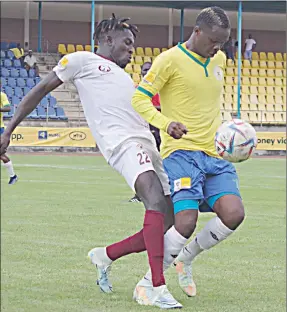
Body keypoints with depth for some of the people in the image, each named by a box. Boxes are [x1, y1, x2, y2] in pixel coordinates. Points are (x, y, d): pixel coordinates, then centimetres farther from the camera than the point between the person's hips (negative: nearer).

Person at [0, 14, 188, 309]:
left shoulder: (124, 77, 34)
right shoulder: (82, 60, 13)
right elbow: (40, 90, 11)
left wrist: (170, 125, 4)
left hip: (148, 146, 8)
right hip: (122, 142, -8)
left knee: (171, 227, 0)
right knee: (157, 201, -30)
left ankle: (105, 256, 21)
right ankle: (157, 290, -36)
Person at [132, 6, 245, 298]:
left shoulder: (219, 59, 15)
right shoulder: (170, 59, -6)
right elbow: (139, 98, -9)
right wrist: (166, 124, -25)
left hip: (214, 154, 6)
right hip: (181, 152, -6)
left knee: (233, 213, -14)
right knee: (185, 223, -20)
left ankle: (186, 258, 11)